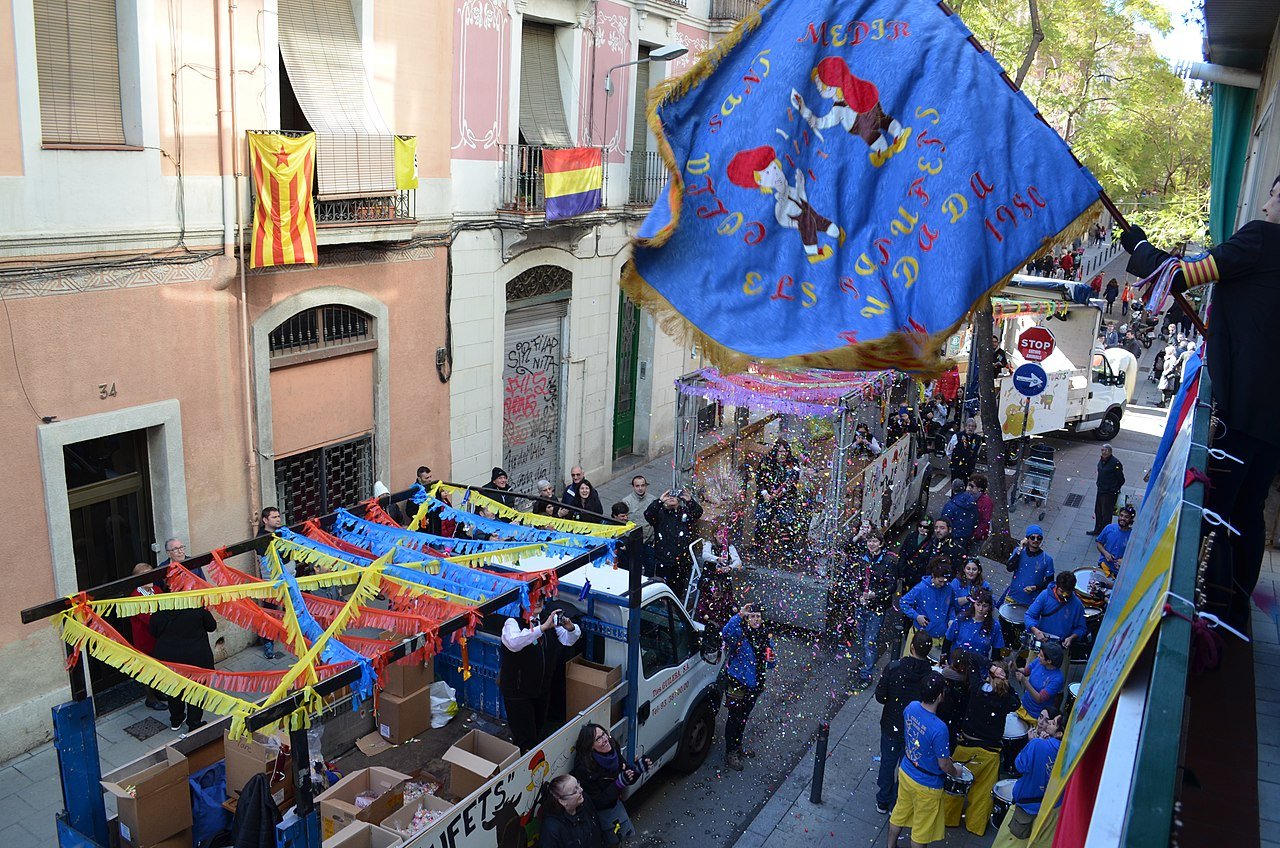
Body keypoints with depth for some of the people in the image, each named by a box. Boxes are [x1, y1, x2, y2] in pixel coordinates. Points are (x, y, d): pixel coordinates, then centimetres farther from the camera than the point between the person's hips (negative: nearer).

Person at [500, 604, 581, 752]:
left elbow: (569, 640, 3)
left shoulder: (547, 618, -4)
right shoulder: (512, 623, -20)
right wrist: (543, 627, -45)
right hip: (518, 691, -6)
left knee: (538, 731, 24)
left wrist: (570, 628, -21)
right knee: (526, 741, -1)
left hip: (542, 689, 6)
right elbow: (514, 643, -41)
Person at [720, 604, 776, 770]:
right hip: (737, 684, -6)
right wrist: (739, 615, -49)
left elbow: (770, 665, 13)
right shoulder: (740, 635, -18)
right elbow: (726, 633, -43)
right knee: (734, 718, 3)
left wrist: (771, 661, -11)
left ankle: (737, 746, 41)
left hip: (754, 685, 6)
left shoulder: (766, 638, 2)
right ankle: (730, 753, 17)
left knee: (744, 717, 22)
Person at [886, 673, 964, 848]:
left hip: (905, 772, 6)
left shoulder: (911, 707, -16)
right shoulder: (939, 728, -35)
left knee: (899, 813, 28)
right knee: (921, 830, 18)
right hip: (926, 786, -6)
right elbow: (944, 765, -22)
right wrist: (956, 772, 0)